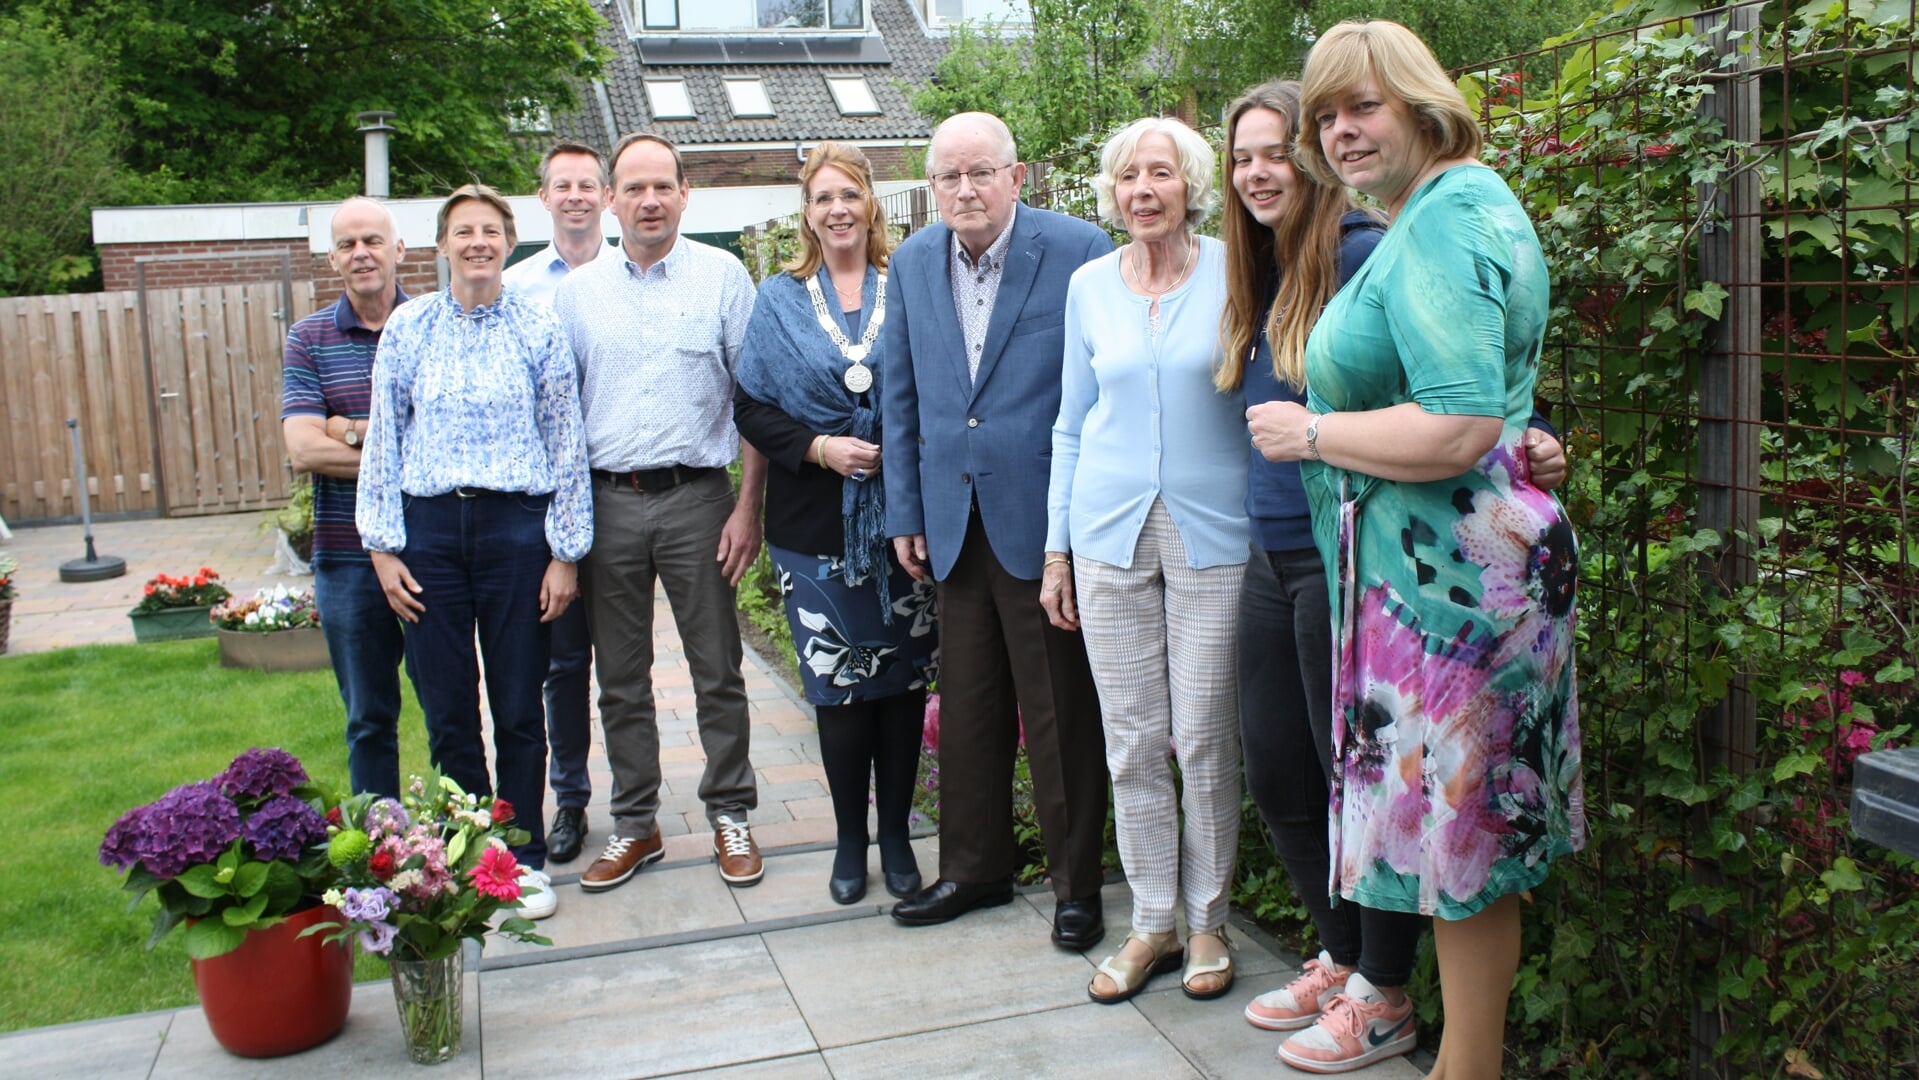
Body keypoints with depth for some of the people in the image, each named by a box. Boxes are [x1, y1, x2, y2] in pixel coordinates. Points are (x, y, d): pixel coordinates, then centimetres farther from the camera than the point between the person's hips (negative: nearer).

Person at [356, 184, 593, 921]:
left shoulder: (538, 330, 2)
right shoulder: (408, 328, 5)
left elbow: (566, 446, 3)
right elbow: (382, 441, 8)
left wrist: (566, 552, 0)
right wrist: (382, 545, 3)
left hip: (516, 527, -1)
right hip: (430, 527, 1)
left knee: (518, 707, 6)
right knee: (446, 709, 7)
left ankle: (525, 859, 20)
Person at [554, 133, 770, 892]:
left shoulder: (722, 276, 0)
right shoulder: (576, 291, 7)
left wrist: (749, 505, -6)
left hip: (695, 495, -2)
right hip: (607, 501, 3)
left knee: (717, 672, 6)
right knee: (620, 678, 10)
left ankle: (729, 816, 20)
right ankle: (635, 824, 23)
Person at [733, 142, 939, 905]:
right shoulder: (780, 300, 7)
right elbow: (751, 409, 3)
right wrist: (819, 448, -12)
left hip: (900, 518, 0)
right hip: (816, 527, 0)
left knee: (903, 680, 6)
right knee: (839, 686, 4)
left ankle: (896, 836, 21)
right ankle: (850, 840, 20)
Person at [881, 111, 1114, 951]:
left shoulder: (1078, 250, -8)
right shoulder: (913, 263, 7)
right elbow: (901, 396, 13)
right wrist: (905, 512, 11)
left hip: (1046, 523, -5)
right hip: (954, 525, 5)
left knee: (1061, 714, 5)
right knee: (967, 709, 14)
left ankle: (1076, 883, 20)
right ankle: (973, 869, 30)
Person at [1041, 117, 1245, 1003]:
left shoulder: (1235, 274, -2)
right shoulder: (1089, 286, 7)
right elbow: (1072, 423, 12)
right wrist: (1056, 549, 9)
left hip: (1214, 533, -3)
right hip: (1110, 533, 3)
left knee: (1205, 738, 2)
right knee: (1131, 739, 6)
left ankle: (1208, 919, 20)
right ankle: (1152, 921, 20)